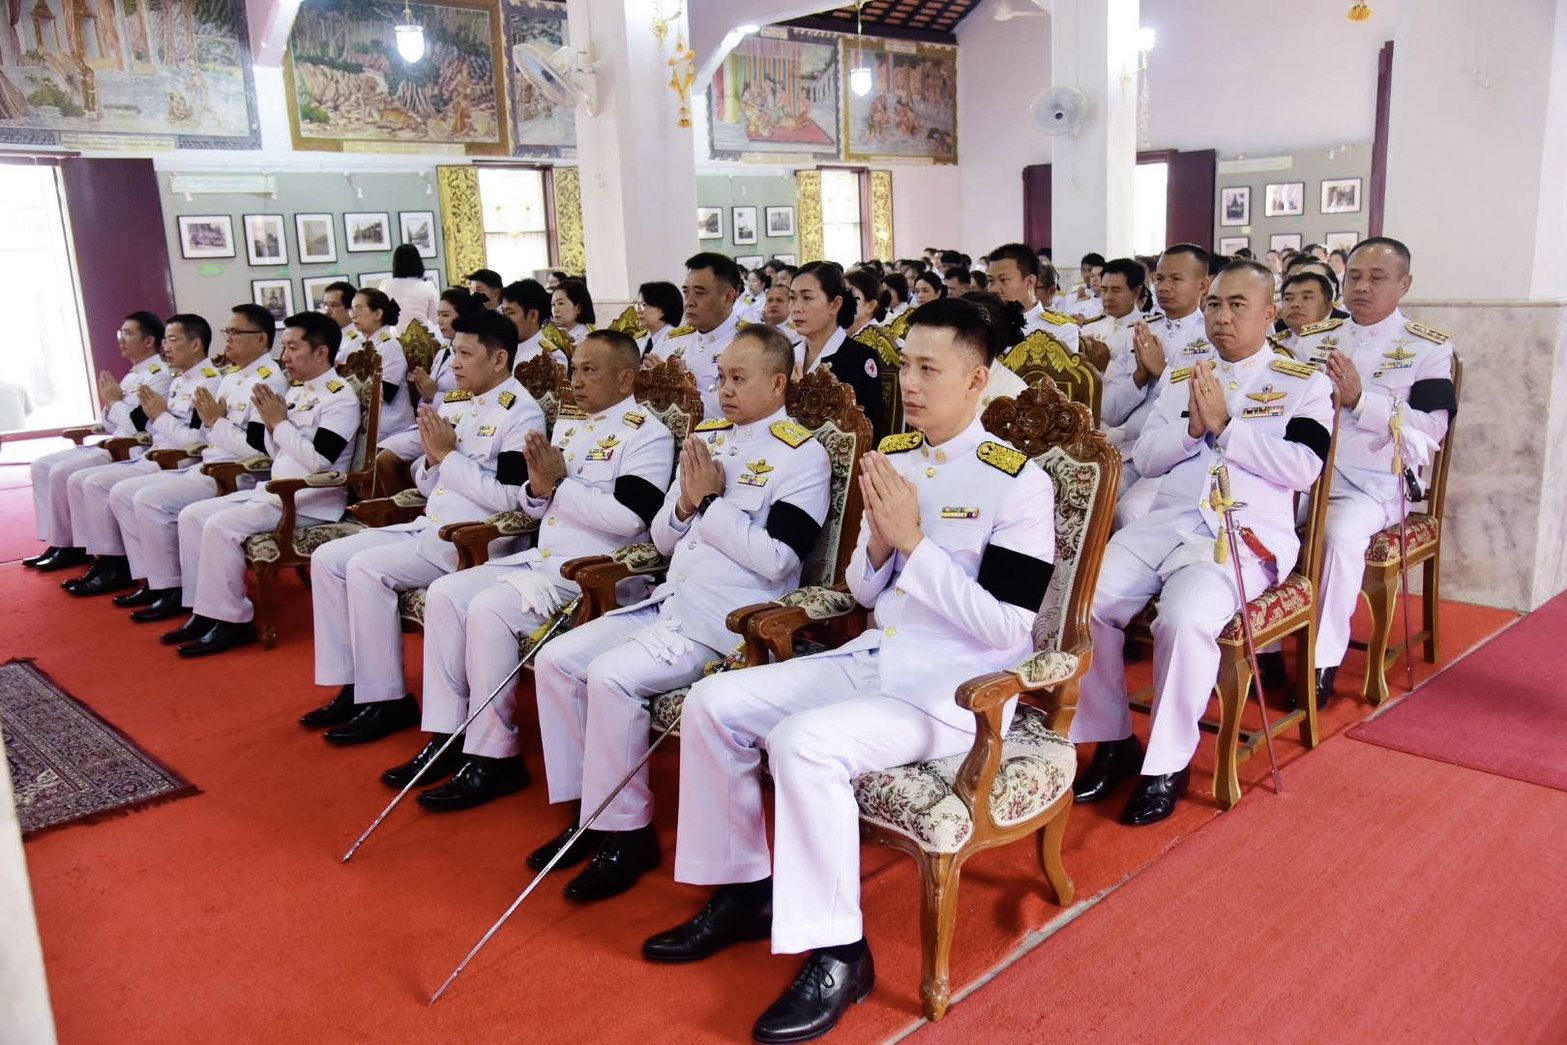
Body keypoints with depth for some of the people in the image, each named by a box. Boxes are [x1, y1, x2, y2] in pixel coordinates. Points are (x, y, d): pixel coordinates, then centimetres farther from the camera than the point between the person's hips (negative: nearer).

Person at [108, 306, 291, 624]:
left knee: (149, 500, -22)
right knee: (122, 493, 8)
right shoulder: (230, 376, 17)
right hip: (204, 468, 10)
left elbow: (259, 448, -23)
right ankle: (153, 581, 9)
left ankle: (172, 589, -9)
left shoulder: (270, 381, -13)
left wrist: (216, 421, -14)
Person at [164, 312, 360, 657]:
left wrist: (280, 422, -13)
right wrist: (267, 417, -1)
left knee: (221, 525, -23)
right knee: (192, 515, 4)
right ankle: (204, 611, 6)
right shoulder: (297, 391, 14)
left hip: (312, 501, -9)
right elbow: (273, 451, 16)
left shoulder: (341, 397, -12)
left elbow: (318, 460, -22)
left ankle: (232, 620, -11)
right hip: (275, 491, 9)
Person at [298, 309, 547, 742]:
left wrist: (448, 454, -15)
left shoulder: (521, 413, -11)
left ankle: (387, 701, -11)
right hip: (429, 526, 9)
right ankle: (353, 685, 5)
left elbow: (507, 498, -22)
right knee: (328, 557, 1)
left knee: (366, 569, -23)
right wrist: (432, 456, -3)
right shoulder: (452, 403, 13)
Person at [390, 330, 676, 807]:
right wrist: (538, 488, -4)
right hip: (541, 558, 9)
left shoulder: (648, 434, -8)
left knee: (489, 609, -25)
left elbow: (630, 517, -21)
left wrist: (560, 485, -16)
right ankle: (447, 736, 1)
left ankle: (493, 756, -14)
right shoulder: (566, 426, 18)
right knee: (445, 593, -4)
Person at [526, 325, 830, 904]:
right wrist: (685, 504, -3)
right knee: (556, 659, -4)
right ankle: (589, 811, 8)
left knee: (611, 675, -25)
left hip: (727, 622, -8)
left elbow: (778, 559, -19)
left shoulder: (802, 456, -7)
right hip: (668, 601, 8)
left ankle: (627, 834, -7)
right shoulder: (705, 438, 16)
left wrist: (712, 503, -14)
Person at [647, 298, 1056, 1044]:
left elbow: (1010, 629, -19)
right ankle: (743, 890, 13)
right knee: (712, 702, -2)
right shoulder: (889, 458, 8)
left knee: (803, 741, -30)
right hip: (871, 660, 8)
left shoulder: (1017, 480, -12)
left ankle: (838, 954, -12)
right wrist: (878, 542, -9)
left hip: (958, 688, -7)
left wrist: (914, 541, -20)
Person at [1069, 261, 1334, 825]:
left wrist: (1226, 426, -9)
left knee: (1185, 617, -34)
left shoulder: (1303, 384, 8)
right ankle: (1112, 738, -1)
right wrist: (1193, 427, -5)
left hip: (1248, 533, -4)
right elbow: (1145, 459, 13)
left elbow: (1303, 469, -6)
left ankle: (1169, 763, -12)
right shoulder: (1178, 378, 20)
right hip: (1165, 523, 5)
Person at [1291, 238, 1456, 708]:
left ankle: (1323, 662, -17)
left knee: (1341, 536, -34)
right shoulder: (1312, 339, 15)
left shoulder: (1429, 348, 2)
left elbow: (1432, 430, -9)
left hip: (1374, 486, -4)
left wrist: (1360, 399, -19)